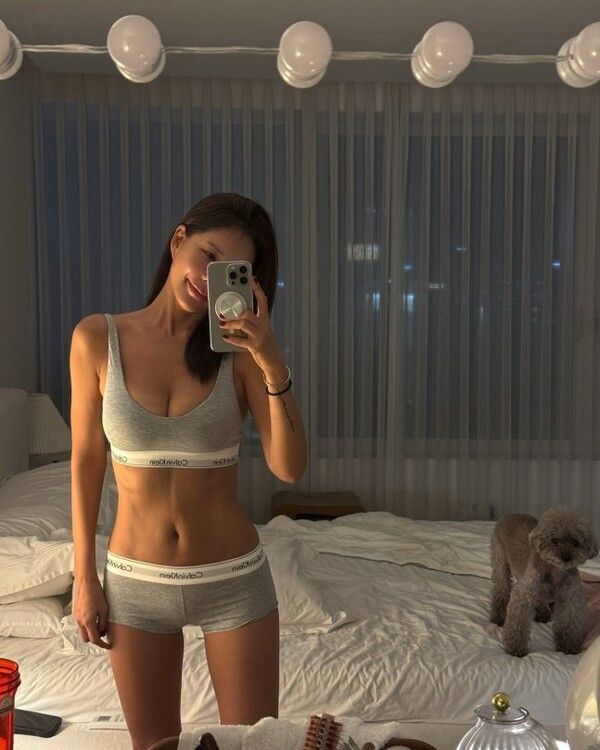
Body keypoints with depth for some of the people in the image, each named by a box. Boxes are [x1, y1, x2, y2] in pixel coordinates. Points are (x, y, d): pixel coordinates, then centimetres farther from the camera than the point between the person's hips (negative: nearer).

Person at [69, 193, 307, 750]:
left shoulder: (240, 348, -9)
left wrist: (273, 365, -29)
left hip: (233, 577, 0)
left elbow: (288, 469, -17)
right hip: (134, 579, 1)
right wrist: (84, 577, 2)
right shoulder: (97, 339, -8)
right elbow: (85, 463, 0)